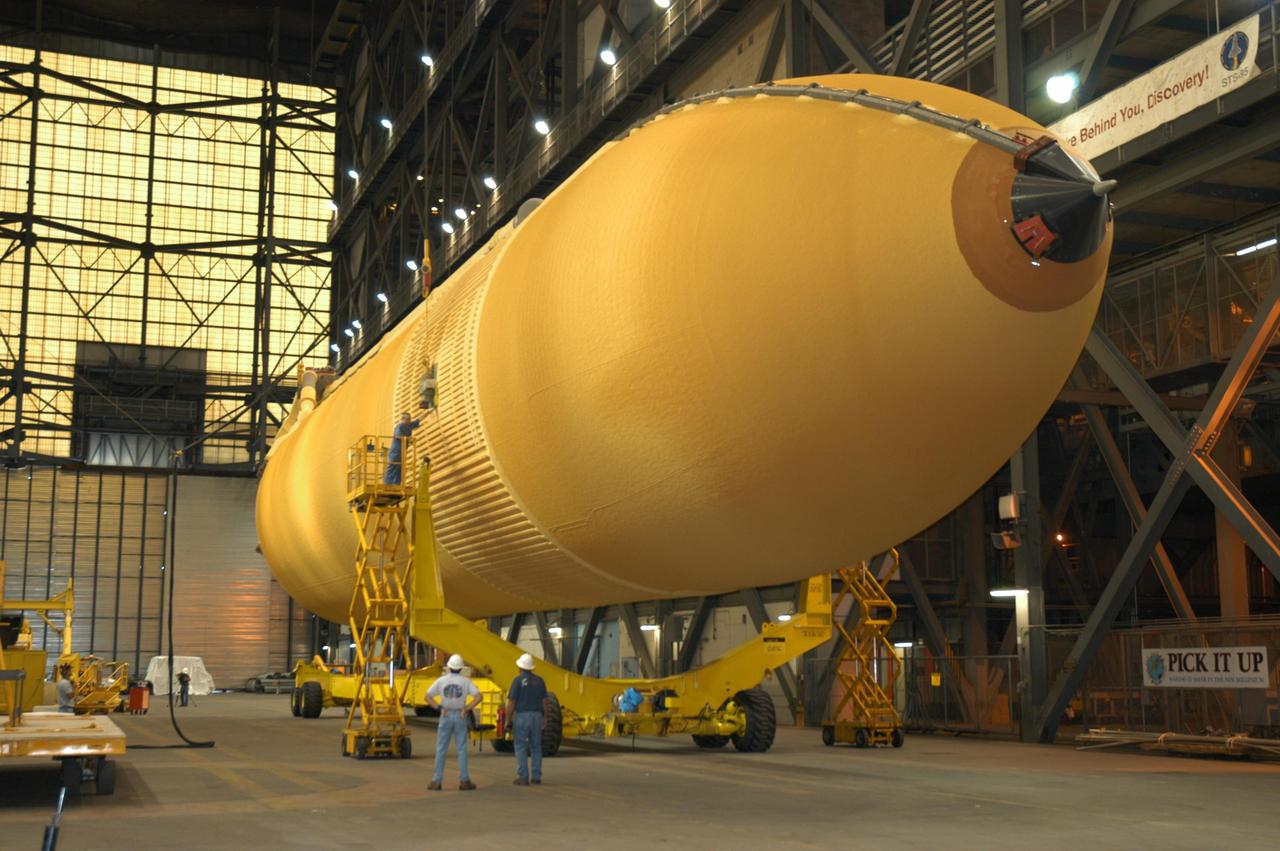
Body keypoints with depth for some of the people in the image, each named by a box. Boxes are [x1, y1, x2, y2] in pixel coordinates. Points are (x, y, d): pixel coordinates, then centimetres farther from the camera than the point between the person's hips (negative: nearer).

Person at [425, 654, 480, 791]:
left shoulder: (441, 680, 0)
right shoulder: (466, 681, -2)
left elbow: (428, 697, -4)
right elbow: (478, 697, -11)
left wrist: (439, 707, -4)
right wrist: (467, 709, -7)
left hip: (446, 716, 0)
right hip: (460, 717, 0)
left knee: (441, 749, 6)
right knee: (462, 749, 5)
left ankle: (437, 781, 5)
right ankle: (464, 781, 5)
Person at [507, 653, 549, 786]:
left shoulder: (518, 680, -9)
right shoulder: (539, 680, 6)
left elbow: (511, 702, -12)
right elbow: (544, 701, 8)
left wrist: (508, 719, -6)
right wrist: (545, 717, 17)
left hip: (521, 716, -5)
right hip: (536, 716, 5)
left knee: (521, 747, 0)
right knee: (536, 747, 10)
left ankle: (523, 777, -3)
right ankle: (536, 777, 8)